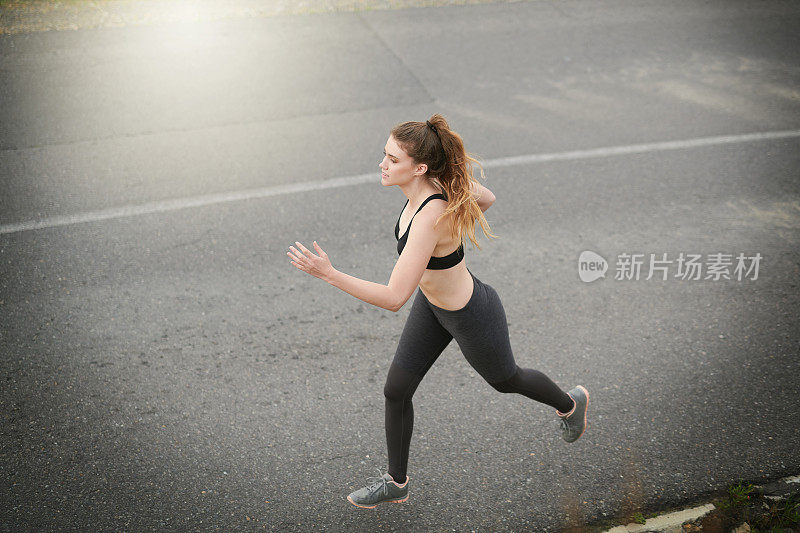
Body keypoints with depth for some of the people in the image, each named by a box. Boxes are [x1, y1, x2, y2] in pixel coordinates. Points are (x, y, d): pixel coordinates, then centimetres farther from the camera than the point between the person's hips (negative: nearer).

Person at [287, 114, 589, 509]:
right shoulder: (433, 182, -16)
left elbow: (393, 299, -40)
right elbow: (486, 198, 3)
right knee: (396, 390, 12)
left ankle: (569, 403, 57)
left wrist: (328, 273, -41)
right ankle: (396, 483, 34)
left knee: (505, 380, 24)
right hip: (432, 304, 8)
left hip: (471, 317, -8)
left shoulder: (429, 221, -41)